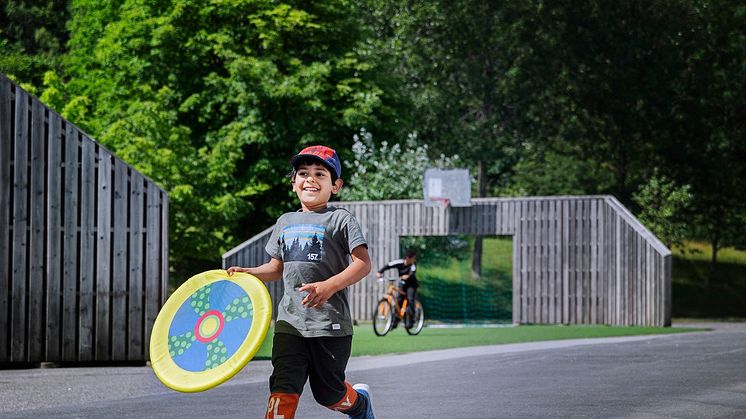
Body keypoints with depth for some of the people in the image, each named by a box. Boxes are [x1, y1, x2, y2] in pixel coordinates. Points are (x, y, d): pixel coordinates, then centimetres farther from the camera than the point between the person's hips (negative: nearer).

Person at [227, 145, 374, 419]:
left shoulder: (340, 219, -4)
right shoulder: (285, 222, 15)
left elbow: (363, 264, -12)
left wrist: (329, 286, -27)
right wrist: (246, 273, 6)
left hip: (330, 324, -4)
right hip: (290, 322, 4)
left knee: (327, 392, 9)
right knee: (283, 389, -11)